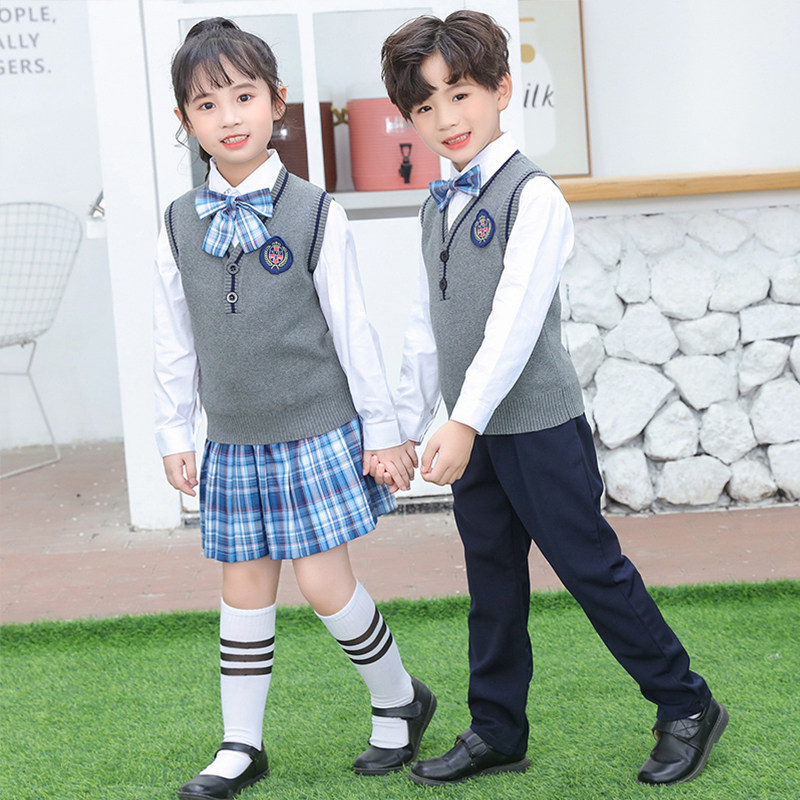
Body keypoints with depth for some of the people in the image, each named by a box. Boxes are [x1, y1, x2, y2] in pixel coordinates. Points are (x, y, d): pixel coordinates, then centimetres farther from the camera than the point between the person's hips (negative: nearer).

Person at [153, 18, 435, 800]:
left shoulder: (313, 213, -7)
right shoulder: (180, 225, 2)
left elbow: (352, 326, -5)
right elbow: (175, 341, 9)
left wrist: (382, 429, -3)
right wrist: (175, 434, 9)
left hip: (317, 432, -3)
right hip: (233, 442, 3)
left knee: (324, 582, -5)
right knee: (244, 590, 9)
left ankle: (399, 700, 19)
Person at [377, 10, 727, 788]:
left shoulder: (532, 195, -12)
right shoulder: (436, 206, 11)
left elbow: (516, 319, -21)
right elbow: (426, 325, 16)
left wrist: (466, 420, -27)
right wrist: (407, 425, 14)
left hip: (539, 427, -7)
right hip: (473, 433, 7)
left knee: (592, 570, -1)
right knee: (492, 585, 13)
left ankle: (687, 708, 13)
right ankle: (496, 732, 24)